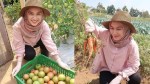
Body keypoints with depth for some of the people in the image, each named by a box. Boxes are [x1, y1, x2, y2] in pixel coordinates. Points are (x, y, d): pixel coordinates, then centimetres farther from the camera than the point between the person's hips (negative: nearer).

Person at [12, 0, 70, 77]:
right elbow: (19, 46, -30)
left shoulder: (44, 25, -32)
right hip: (24, 44, -2)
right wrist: (19, 64, -34)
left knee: (44, 43, -26)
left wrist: (59, 62, -39)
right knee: (30, 54, -28)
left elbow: (48, 42, -34)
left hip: (36, 41, 3)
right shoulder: (18, 26, -38)